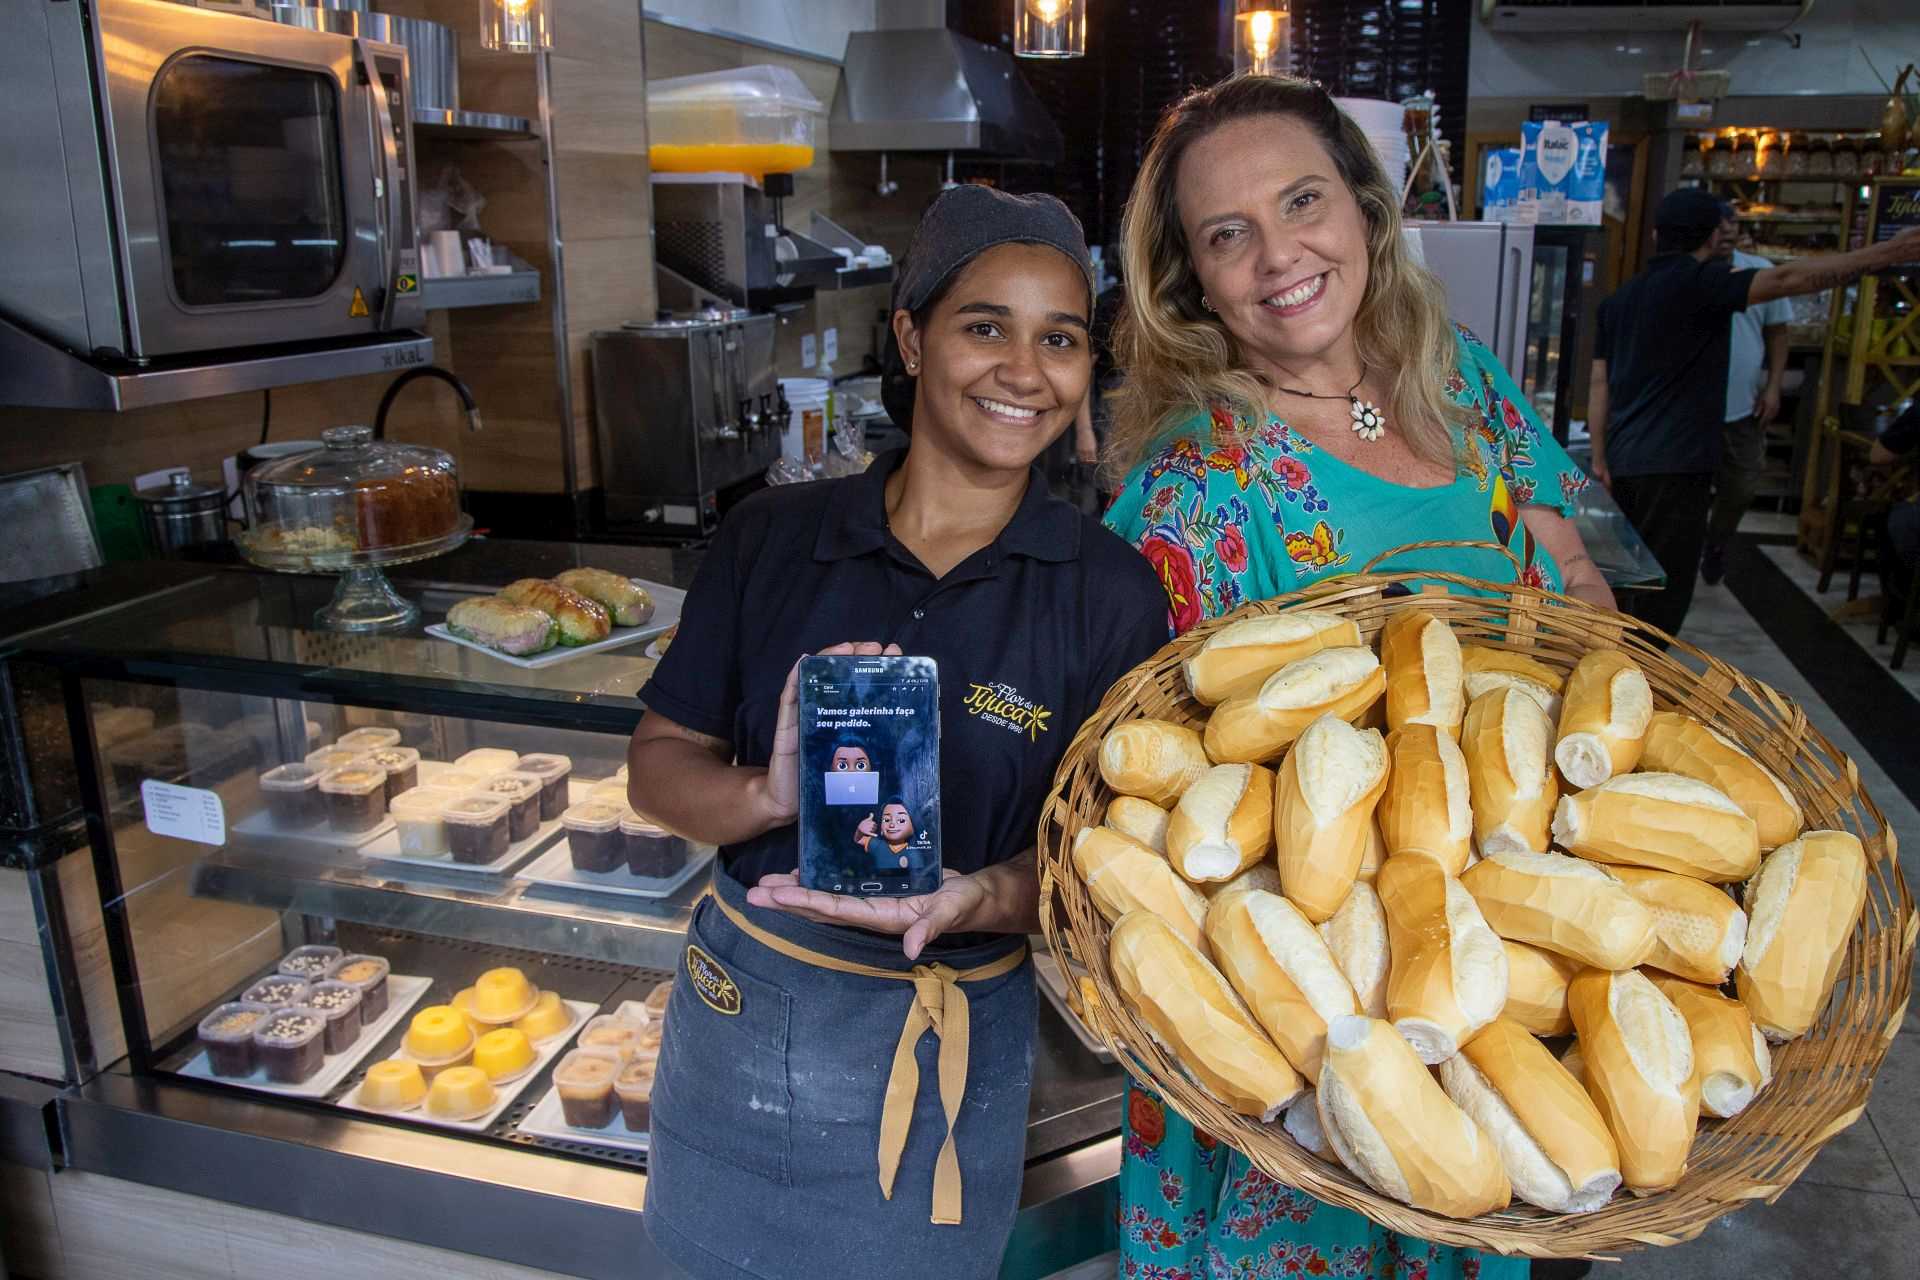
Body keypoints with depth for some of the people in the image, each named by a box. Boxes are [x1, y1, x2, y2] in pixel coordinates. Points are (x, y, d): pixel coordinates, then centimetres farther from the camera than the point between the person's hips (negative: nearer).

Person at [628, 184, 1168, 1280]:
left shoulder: (1109, 594, -10)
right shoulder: (773, 539, -6)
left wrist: (985, 897, -29)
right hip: (737, 1007, 2)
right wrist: (769, 796, -22)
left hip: (948, 1045, -2)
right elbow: (658, 764, -1)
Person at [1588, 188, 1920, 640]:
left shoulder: (1620, 299, 14)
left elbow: (1599, 383, 13)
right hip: (1674, 465, -8)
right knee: (1663, 597, -4)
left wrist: (1600, 458, 15)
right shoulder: (1698, 282, -8)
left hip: (1624, 463, 8)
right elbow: (1785, 279, -19)